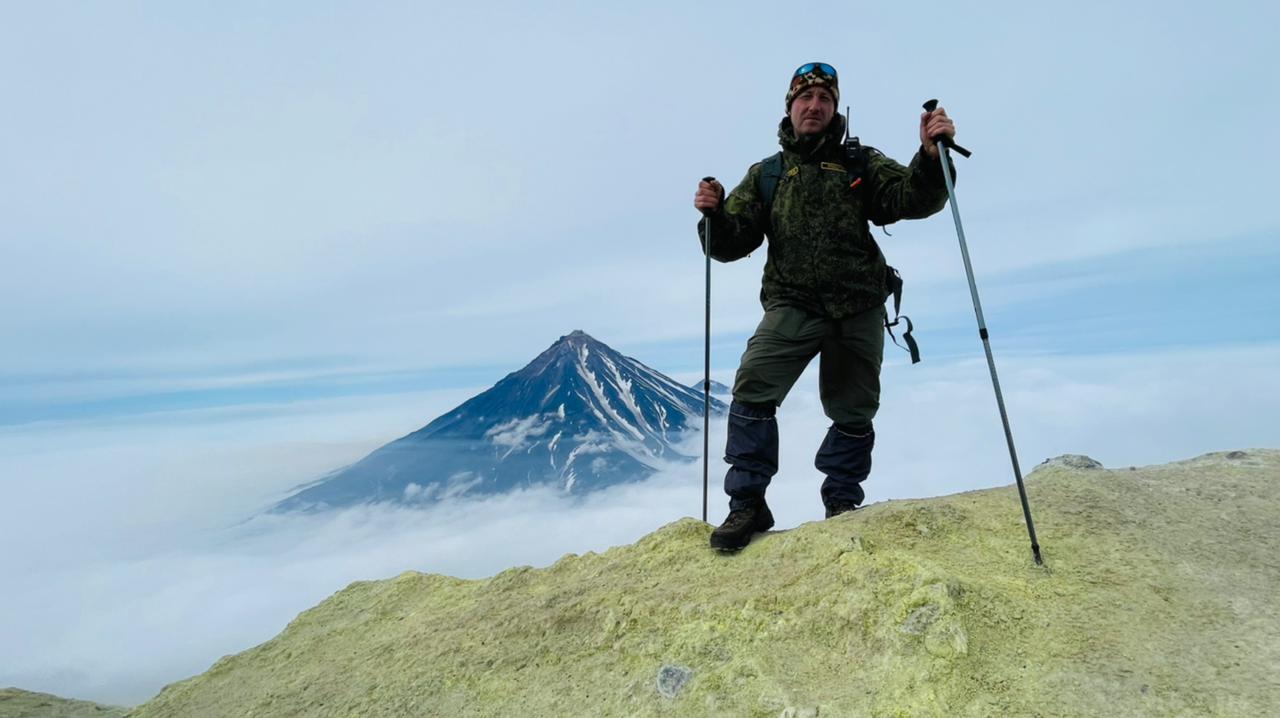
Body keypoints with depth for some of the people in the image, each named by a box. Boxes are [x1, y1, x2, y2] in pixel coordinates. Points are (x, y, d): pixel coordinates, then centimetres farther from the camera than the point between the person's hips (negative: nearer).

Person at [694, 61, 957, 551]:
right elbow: (731, 245, 5)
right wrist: (715, 214, -15)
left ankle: (842, 501, 30)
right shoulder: (765, 175, 12)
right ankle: (747, 504, -7)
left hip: (859, 310, 2)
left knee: (854, 410, 8)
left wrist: (930, 157, -22)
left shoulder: (861, 164, 11)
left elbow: (913, 199, -3)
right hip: (793, 305, -1)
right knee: (753, 387, -20)